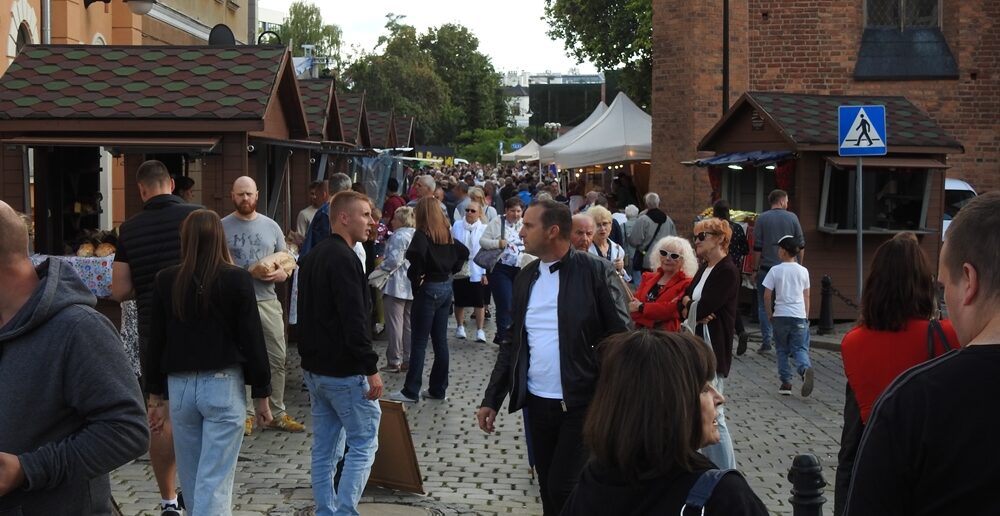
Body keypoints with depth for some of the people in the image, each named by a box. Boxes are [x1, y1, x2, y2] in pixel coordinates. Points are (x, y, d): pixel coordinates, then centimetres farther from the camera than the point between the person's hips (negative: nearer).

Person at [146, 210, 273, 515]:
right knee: (215, 481, -3)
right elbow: (252, 339, -5)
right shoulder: (237, 280, -7)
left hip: (180, 386, 3)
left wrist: (156, 396, 14)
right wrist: (261, 394, 3)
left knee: (192, 480, 18)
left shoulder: (166, 281, 0)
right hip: (223, 385, -3)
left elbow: (156, 341, 5)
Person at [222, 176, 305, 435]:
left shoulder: (271, 226, 9)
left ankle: (277, 414, 14)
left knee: (278, 359, 4)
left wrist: (279, 274, -9)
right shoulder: (222, 227, 1)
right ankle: (245, 413, 15)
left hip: (267, 301, 3)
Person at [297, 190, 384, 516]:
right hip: (344, 372, -9)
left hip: (314, 367, 9)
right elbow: (354, 320, -23)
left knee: (324, 448, 12)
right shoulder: (344, 258, -17)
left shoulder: (314, 257, 14)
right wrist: (371, 369, -20)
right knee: (364, 443, -1)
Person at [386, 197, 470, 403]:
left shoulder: (422, 234, -13)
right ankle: (438, 389, 16)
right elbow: (464, 252, 18)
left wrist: (414, 278, -17)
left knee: (419, 342, -2)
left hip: (428, 288, -7)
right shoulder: (446, 234, 8)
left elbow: (417, 255, -31)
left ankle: (411, 391, 3)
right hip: (446, 287, 7)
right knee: (440, 340, 11)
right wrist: (451, 270, 13)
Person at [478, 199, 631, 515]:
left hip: (583, 403, -6)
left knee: (564, 490, -8)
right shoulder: (525, 277, 9)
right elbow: (513, 342, 13)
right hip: (538, 402, 6)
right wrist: (491, 399, 10)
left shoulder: (596, 271, -9)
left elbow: (621, 338, -10)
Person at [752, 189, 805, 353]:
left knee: (764, 306, 5)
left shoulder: (762, 219, -2)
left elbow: (757, 247, -4)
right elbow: (801, 246, 4)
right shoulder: (792, 217, 2)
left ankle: (767, 341, 0)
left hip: (766, 267, -1)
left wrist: (756, 268, 4)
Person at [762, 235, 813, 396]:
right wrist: (806, 316, 17)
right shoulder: (803, 271, 5)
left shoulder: (775, 270, -4)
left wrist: (769, 314, 7)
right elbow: (806, 296, 10)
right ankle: (805, 368, -26)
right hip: (799, 316, 2)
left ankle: (786, 383, 10)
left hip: (780, 315, -1)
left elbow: (767, 295, -5)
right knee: (800, 348, 4)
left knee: (782, 350, 11)